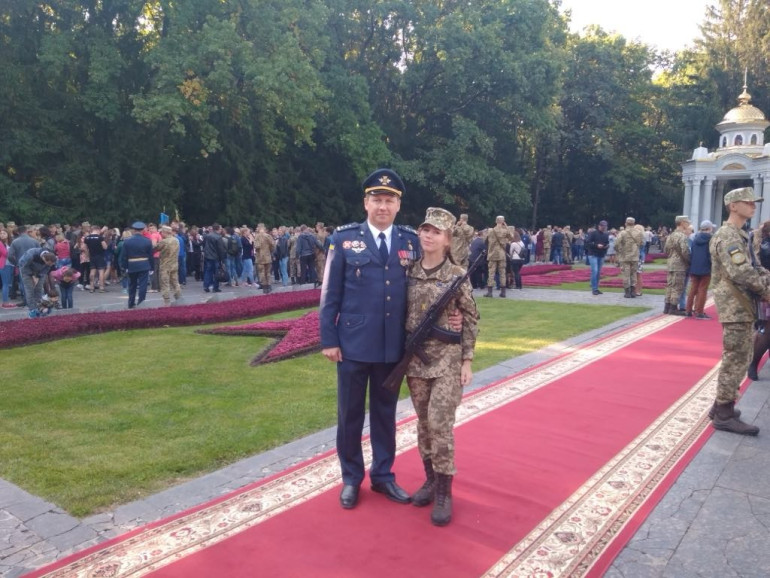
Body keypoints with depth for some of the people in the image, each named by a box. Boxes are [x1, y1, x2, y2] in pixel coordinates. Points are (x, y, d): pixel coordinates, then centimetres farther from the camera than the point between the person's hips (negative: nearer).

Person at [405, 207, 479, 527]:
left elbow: (471, 321, -3)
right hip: (415, 358, 4)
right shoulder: (409, 273, 3)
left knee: (440, 423, -6)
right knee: (424, 422, 12)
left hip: (446, 359, -4)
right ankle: (431, 479, 29)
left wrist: (466, 361, -6)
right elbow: (401, 315, 10)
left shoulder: (458, 275, -7)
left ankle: (444, 492, 8)